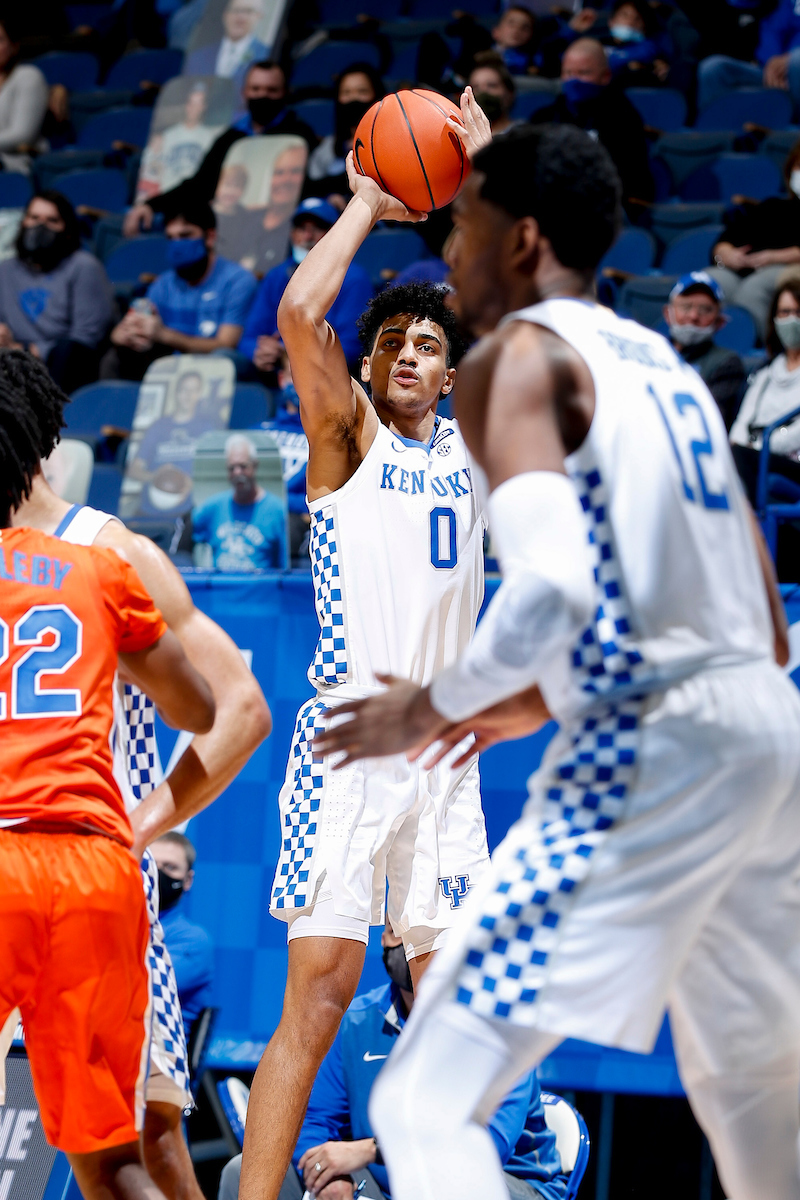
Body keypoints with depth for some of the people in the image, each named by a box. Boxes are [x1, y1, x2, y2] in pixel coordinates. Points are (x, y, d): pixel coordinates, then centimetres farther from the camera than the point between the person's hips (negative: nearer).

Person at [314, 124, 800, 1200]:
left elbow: (552, 591, -22)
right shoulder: (664, 365, 21)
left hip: (651, 751, -9)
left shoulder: (518, 355, -4)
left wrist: (435, 706, -5)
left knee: (428, 1103, -9)